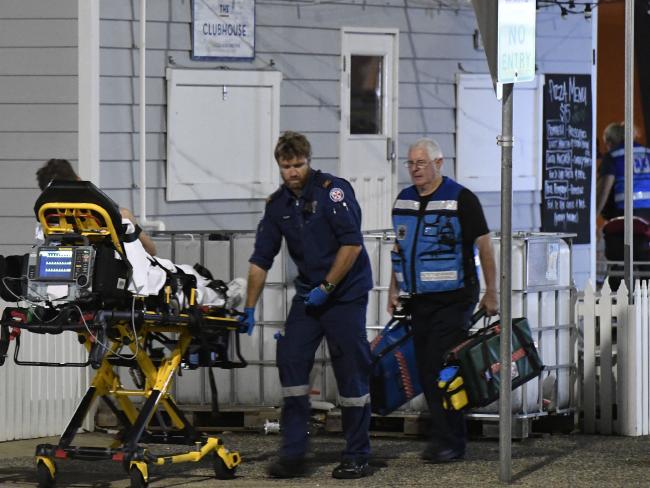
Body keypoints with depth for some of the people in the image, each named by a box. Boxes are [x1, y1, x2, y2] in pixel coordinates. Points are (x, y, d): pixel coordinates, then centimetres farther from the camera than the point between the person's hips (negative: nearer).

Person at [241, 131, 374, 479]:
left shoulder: (333, 189, -11)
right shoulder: (277, 205, 7)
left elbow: (352, 244, -16)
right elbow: (260, 260, 10)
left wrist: (326, 288, -15)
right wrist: (249, 307, 5)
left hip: (346, 293, -6)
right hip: (308, 294, 6)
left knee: (351, 372, -4)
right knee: (291, 360, -5)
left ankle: (357, 457, 4)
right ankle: (293, 454, -3)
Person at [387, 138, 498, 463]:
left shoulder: (461, 199, -7)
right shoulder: (404, 201, 11)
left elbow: (484, 245, -6)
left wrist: (491, 293, -8)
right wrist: (394, 289, 16)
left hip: (453, 298, -7)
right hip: (420, 299, 7)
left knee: (442, 368, -12)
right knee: (427, 372, 6)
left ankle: (448, 441, -8)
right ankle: (448, 437, 15)